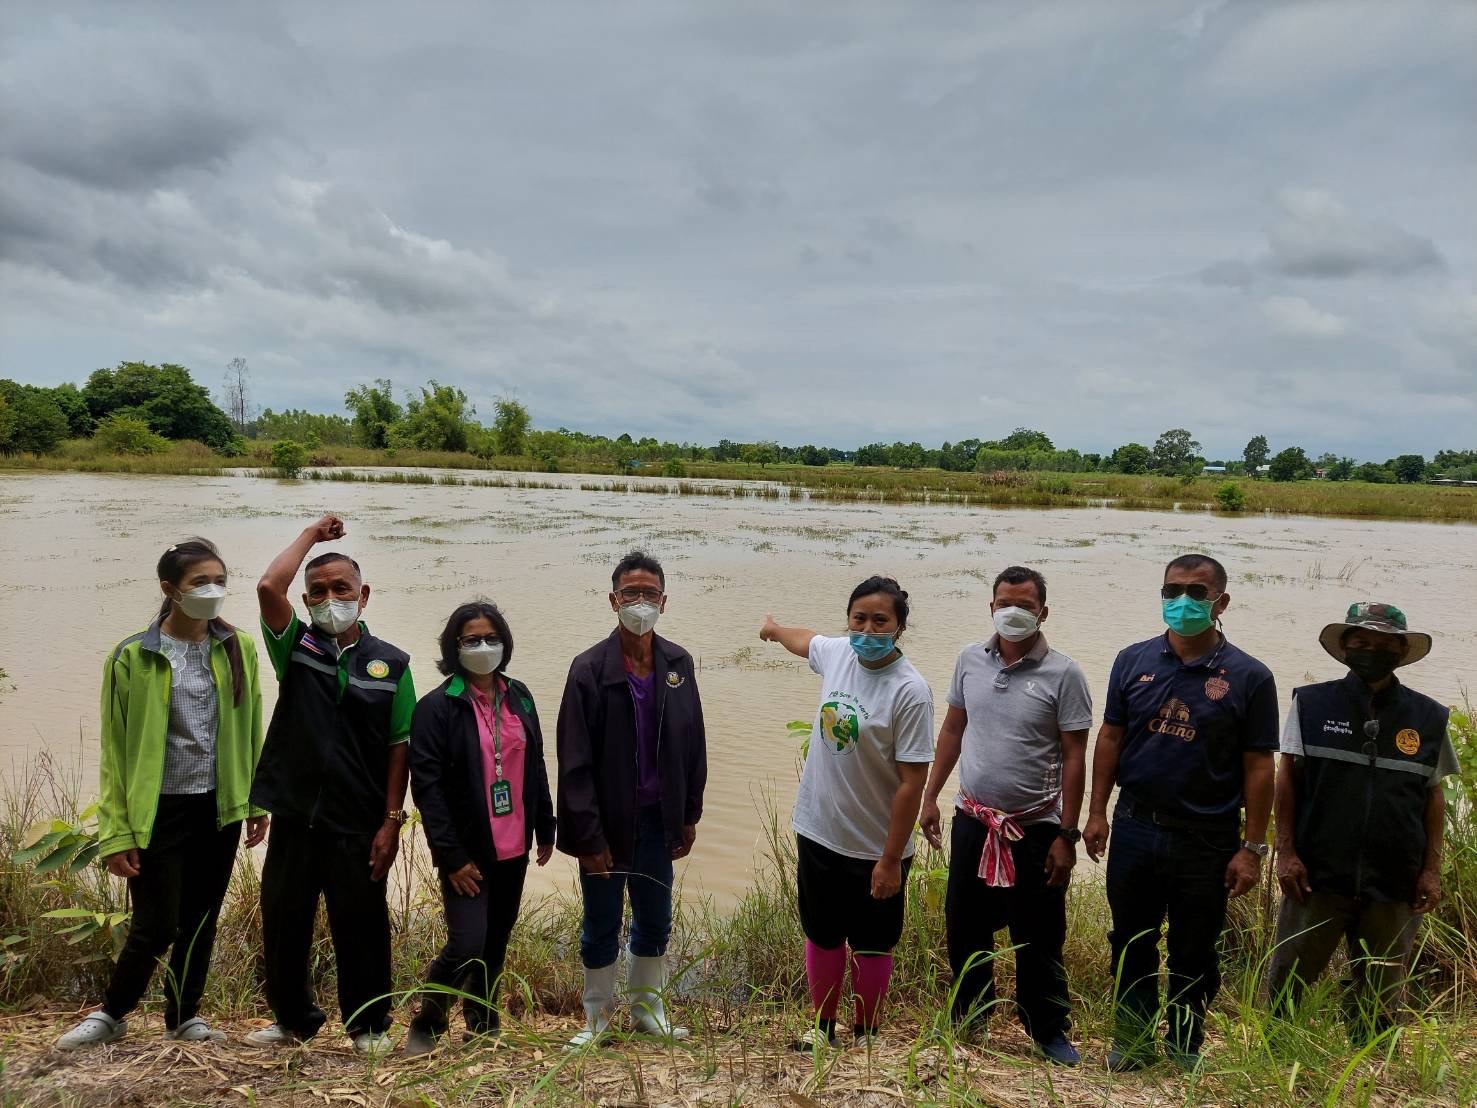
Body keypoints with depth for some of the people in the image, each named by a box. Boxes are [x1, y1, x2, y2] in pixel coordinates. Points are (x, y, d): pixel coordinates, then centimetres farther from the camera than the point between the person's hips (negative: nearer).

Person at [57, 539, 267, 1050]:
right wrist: (116, 834, -7)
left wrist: (257, 802, 6)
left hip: (219, 809, 3)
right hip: (159, 811, -3)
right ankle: (111, 1013, 26)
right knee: (156, 926, 1)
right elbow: (116, 751, -6)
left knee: (200, 919, 13)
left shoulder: (238, 650, 1)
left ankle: (183, 1015, 31)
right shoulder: (132, 657, -8)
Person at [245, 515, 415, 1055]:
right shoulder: (295, 648, 2)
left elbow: (399, 747, 0)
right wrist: (311, 535, -5)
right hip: (295, 818, 2)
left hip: (359, 824, -1)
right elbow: (268, 587, -16)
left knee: (362, 927, 7)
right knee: (284, 923, 12)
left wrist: (392, 821, -5)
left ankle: (369, 1024, 25)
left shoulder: (390, 664, 1)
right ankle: (293, 1020, 33)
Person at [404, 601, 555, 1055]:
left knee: (496, 944, 14)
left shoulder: (518, 697, 7)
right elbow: (427, 786, -13)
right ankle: (425, 1026, 15)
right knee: (467, 945, -9)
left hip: (513, 849, 6)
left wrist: (545, 828, 12)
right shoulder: (436, 706, -11)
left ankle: (481, 1027, 30)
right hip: (467, 852, -5)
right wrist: (451, 855, -16)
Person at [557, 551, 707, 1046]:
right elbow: (575, 762, -14)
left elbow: (693, 744, 6)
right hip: (607, 822, -4)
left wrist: (689, 816, 7)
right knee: (602, 924, 12)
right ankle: (598, 1015, 32)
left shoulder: (677, 663, -2)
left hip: (658, 819, 4)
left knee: (655, 920, 17)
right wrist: (589, 837, -15)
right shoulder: (590, 669, -15)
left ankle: (648, 1008, 37)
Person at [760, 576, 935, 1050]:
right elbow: (805, 640, 22)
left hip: (875, 849, -5)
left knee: (871, 947, 15)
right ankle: (823, 1026, 41)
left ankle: (865, 1034, 36)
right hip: (818, 832, 5)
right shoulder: (836, 652, -5)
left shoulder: (909, 691, -23)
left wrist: (892, 860, -19)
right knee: (822, 936, 21)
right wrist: (775, 629, 43)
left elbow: (912, 781, -21)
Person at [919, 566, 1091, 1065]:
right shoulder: (970, 659, 1)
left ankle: (1049, 1031, 27)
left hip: (1035, 827, -4)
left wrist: (1066, 836, -10)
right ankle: (968, 1017, 34)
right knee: (965, 927, 15)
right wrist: (930, 795, 9)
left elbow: (1074, 757, -9)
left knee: (1038, 939, 8)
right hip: (972, 818, 4)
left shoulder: (1063, 674, -11)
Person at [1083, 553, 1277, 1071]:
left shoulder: (1249, 677, -6)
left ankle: (1184, 1047, 30)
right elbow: (1110, 738, 7)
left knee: (1194, 952, 12)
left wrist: (1252, 848, -7)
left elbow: (1258, 767, -5)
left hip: (1207, 839, -2)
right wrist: (1097, 812, 3)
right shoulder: (1134, 661, 1)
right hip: (1135, 829, 2)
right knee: (1131, 943, 14)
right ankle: (1132, 1040, 30)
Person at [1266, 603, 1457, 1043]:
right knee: (1285, 983, 5)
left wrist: (1431, 870, 4)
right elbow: (1288, 778, 1)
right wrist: (1285, 852, -5)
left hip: (1394, 885, 2)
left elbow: (1434, 796, 9)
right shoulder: (1313, 703, 1)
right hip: (1317, 875, -1)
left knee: (1379, 999, 12)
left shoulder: (1428, 718, 6)